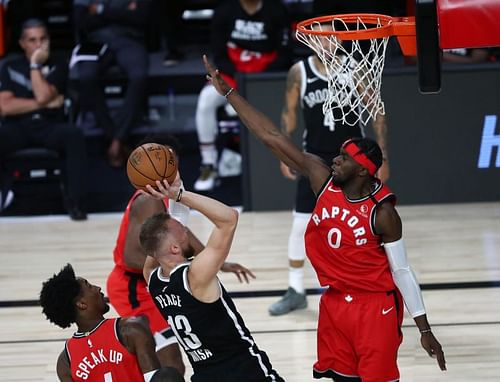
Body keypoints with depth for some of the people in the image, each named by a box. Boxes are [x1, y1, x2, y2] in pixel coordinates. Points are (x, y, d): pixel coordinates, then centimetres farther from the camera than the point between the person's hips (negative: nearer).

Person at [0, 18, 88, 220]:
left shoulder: (58, 66, 8)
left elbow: (43, 96, -10)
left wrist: (35, 65, -4)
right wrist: (45, 104, -7)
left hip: (49, 127, 0)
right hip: (18, 128, 0)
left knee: (74, 135, -34)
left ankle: (75, 201, -30)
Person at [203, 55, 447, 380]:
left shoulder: (382, 212, -19)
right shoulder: (323, 178, -7)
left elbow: (402, 270, -11)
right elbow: (272, 137, -6)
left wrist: (425, 329, -11)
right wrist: (227, 92, -7)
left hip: (375, 305, -6)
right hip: (335, 302, 6)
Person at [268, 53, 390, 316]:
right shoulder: (299, 72, -6)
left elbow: (377, 114, -5)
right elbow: (289, 112, 6)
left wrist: (383, 158, -7)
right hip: (315, 158, 1)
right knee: (300, 224, 0)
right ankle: (295, 291, 13)